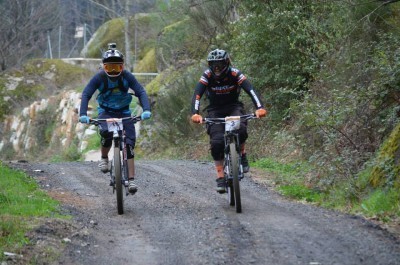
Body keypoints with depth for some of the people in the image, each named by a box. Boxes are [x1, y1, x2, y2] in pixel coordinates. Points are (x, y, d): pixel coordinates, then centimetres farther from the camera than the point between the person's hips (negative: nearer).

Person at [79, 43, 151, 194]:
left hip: (124, 112, 1)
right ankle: (104, 158, -2)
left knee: (129, 144, -12)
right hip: (106, 112, -1)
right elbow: (86, 94, -21)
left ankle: (131, 180, -10)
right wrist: (83, 114, -36)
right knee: (107, 134, -32)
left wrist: (146, 110, -37)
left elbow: (141, 92, -20)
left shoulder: (127, 76, -16)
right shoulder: (99, 77, -17)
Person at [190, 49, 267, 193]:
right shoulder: (207, 76, -19)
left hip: (233, 107, -1)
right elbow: (197, 95, -30)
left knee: (240, 129, -33)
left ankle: (242, 155, -4)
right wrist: (195, 113, -48)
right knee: (216, 142, -20)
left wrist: (260, 108, -49)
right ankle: (220, 177, -10)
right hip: (215, 110, 1)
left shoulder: (234, 73, -21)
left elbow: (250, 90, -32)